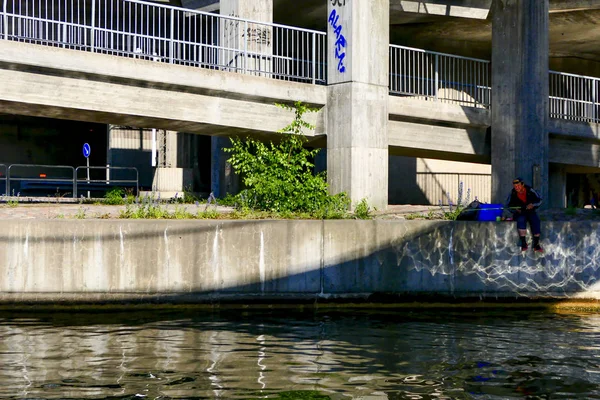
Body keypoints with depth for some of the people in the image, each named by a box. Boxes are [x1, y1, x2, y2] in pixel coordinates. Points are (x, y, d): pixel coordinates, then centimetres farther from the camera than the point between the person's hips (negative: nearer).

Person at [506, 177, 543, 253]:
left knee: (535, 220, -28)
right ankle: (523, 243, -28)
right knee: (521, 220, -35)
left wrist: (533, 205, -16)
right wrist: (515, 210, -13)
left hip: (530, 211, 1)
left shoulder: (530, 191, -5)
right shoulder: (513, 193, -4)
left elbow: (539, 200, 4)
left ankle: (536, 245, -19)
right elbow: (508, 205, 6)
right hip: (519, 213, -1)